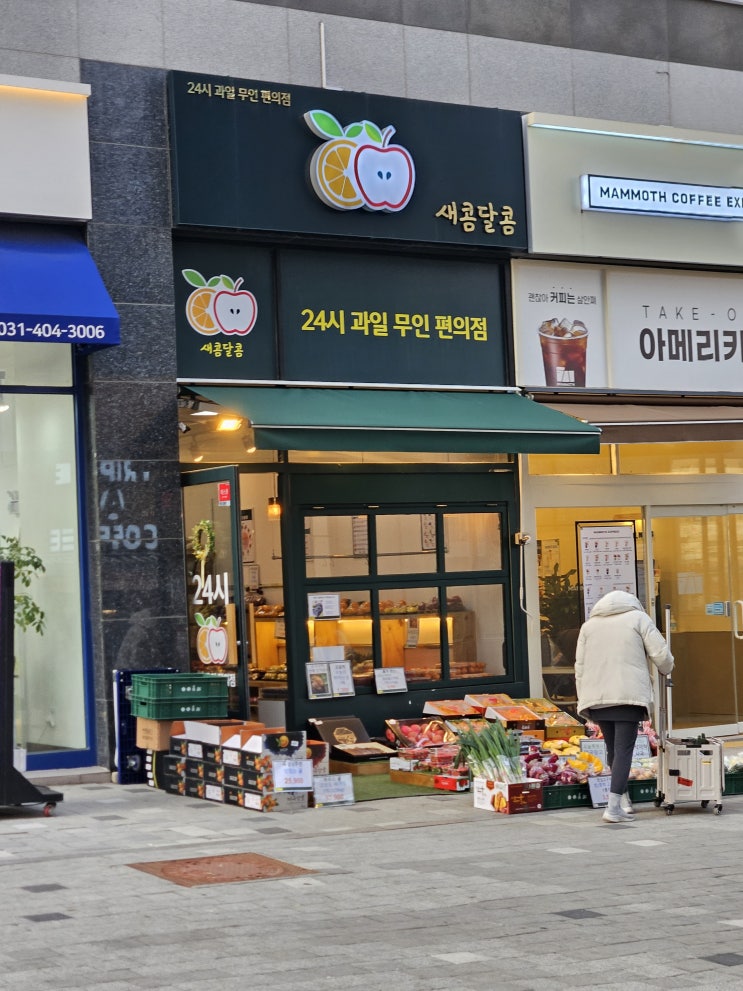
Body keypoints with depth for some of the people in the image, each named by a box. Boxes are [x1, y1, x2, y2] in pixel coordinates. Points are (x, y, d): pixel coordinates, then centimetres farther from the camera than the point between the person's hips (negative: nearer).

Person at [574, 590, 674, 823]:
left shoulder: (589, 624, 17)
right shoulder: (638, 618, 7)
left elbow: (580, 667, 12)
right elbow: (661, 654, 0)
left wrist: (584, 701, 14)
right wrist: (666, 669, 21)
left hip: (597, 697, 4)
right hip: (629, 696, -4)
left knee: (613, 748, 16)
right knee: (624, 749, -5)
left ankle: (623, 799, 17)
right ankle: (614, 807, -13)